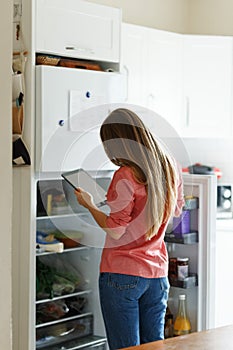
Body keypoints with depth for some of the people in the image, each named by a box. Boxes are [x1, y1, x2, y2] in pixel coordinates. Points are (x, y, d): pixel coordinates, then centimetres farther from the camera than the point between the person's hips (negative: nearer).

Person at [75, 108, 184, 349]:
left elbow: (115, 230, -15)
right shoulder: (170, 167, 4)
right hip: (157, 274, 7)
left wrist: (89, 205, 0)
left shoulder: (125, 176, -17)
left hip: (122, 275, -6)